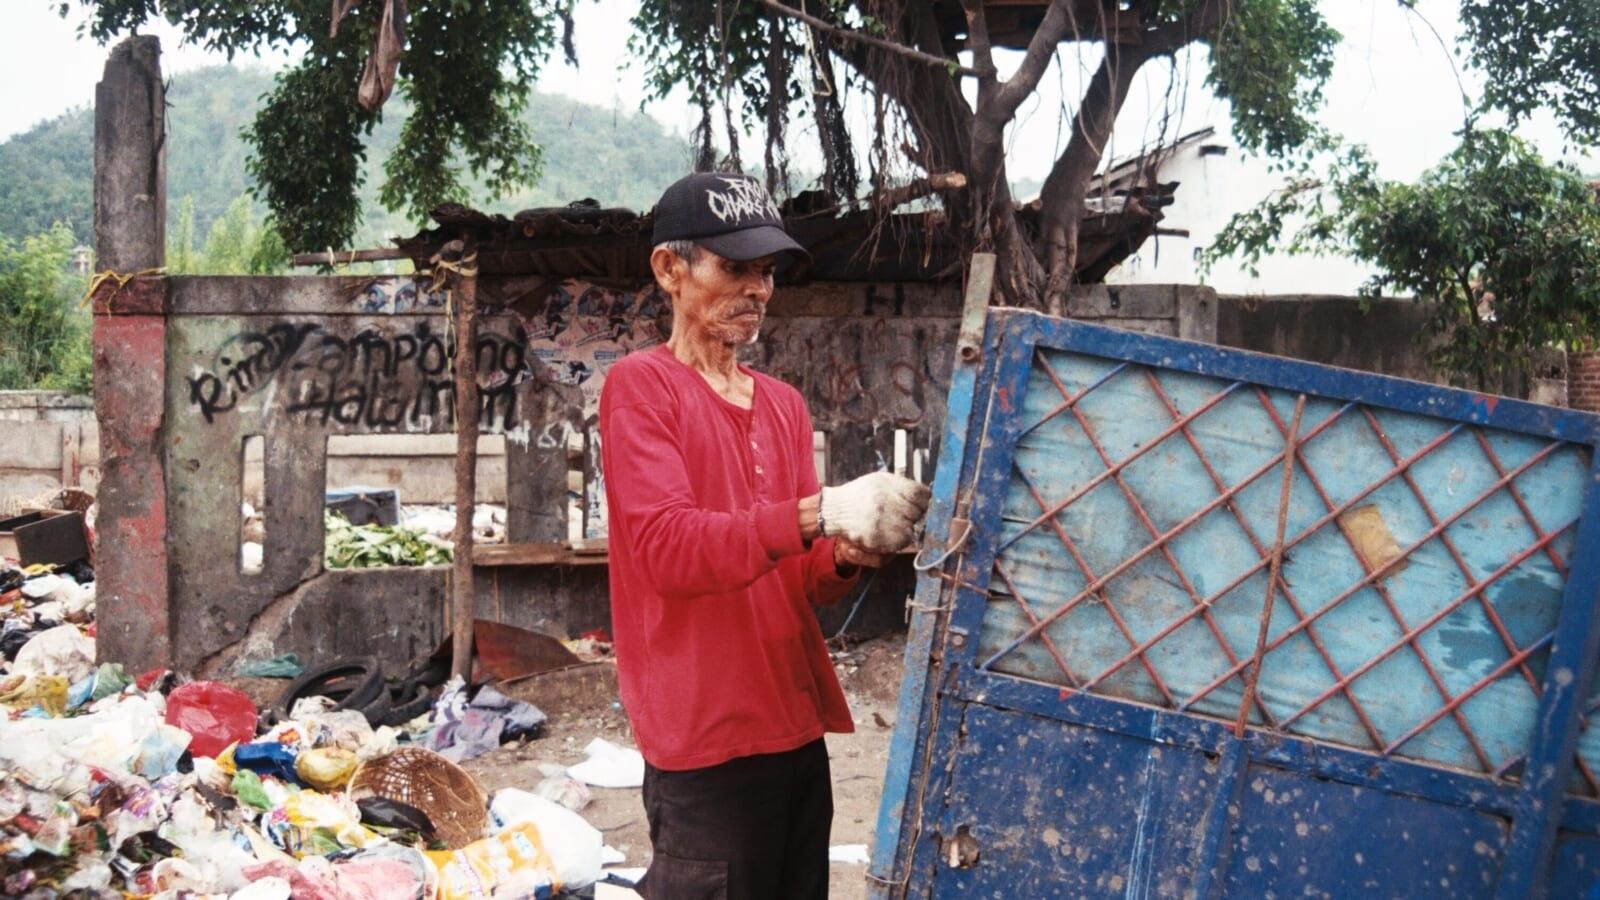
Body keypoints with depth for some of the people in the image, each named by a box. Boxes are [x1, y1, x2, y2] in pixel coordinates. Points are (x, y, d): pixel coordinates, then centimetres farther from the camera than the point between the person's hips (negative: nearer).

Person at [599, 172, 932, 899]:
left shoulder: (784, 404, 14)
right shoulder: (639, 386, -6)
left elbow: (801, 580, 13)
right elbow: (666, 548, -18)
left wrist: (847, 554, -10)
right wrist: (821, 513, -26)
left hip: (794, 722, 7)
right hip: (707, 734, -7)